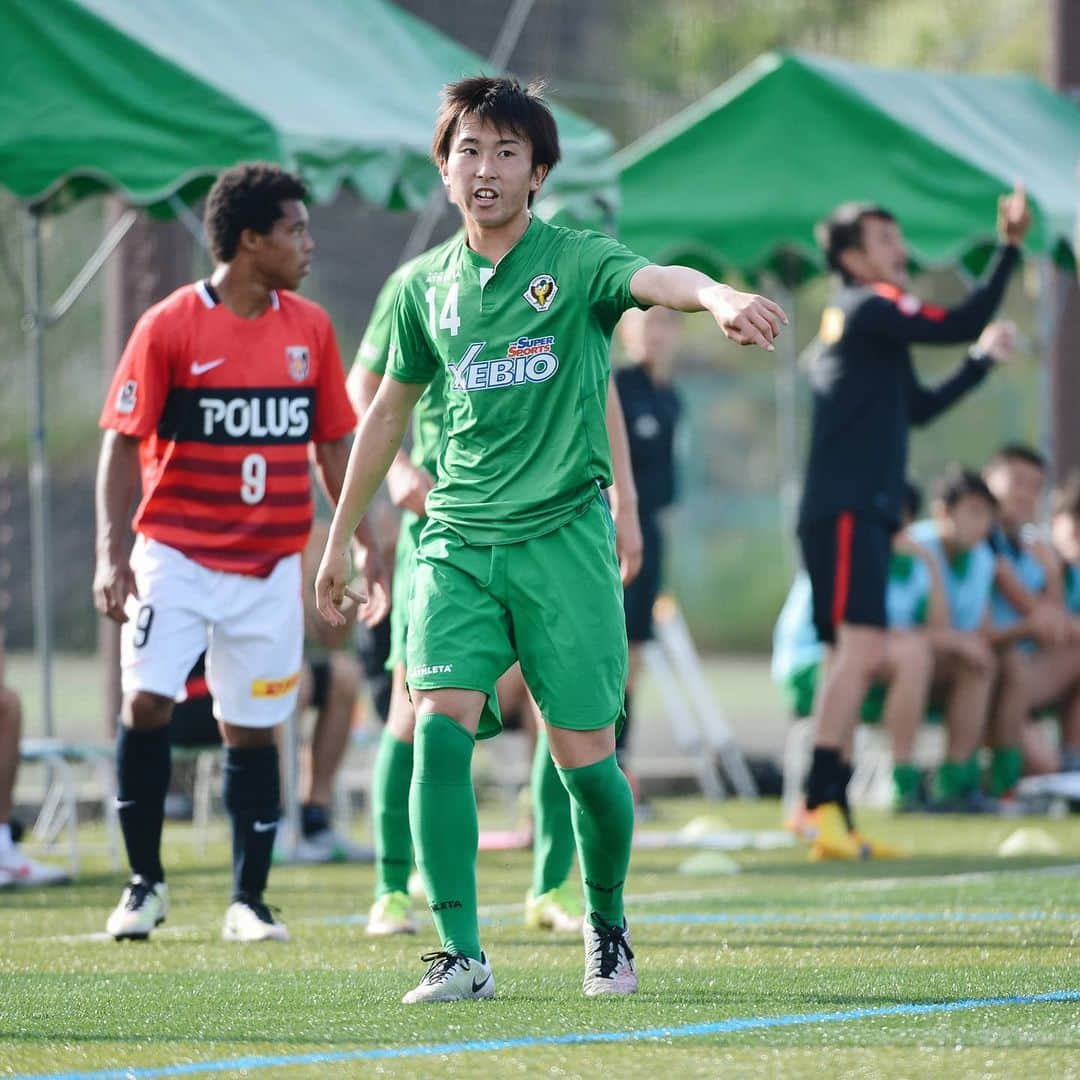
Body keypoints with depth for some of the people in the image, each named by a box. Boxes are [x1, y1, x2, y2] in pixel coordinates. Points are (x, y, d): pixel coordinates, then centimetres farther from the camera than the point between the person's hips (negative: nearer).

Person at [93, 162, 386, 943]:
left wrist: (364, 543, 9)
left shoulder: (310, 328, 6)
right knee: (147, 702, -14)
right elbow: (124, 442, -6)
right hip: (176, 555, -3)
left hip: (270, 565, 3)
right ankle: (146, 882, 2)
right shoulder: (169, 327, -7)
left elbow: (335, 443, 14)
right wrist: (112, 550, -13)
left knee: (252, 730, 4)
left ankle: (249, 902, 13)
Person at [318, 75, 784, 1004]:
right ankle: (462, 955, -14)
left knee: (586, 759, 1)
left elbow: (653, 280, -25)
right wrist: (340, 537, 25)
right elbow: (390, 410, 22)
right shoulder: (426, 287, 9)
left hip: (563, 536, -3)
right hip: (457, 541, 3)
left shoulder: (575, 262, -3)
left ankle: (607, 927, 27)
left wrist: (719, 297, -48)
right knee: (440, 728, -16)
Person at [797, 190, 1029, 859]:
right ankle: (822, 802, -26)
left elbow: (916, 408, 32)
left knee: (859, 659, 10)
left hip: (861, 512, 11)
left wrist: (981, 364, 31)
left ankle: (832, 813, 11)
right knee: (863, 648, -20)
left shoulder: (858, 318, 23)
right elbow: (960, 325, -15)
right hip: (847, 510, -11)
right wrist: (1010, 249, -13)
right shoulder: (868, 307, -6)